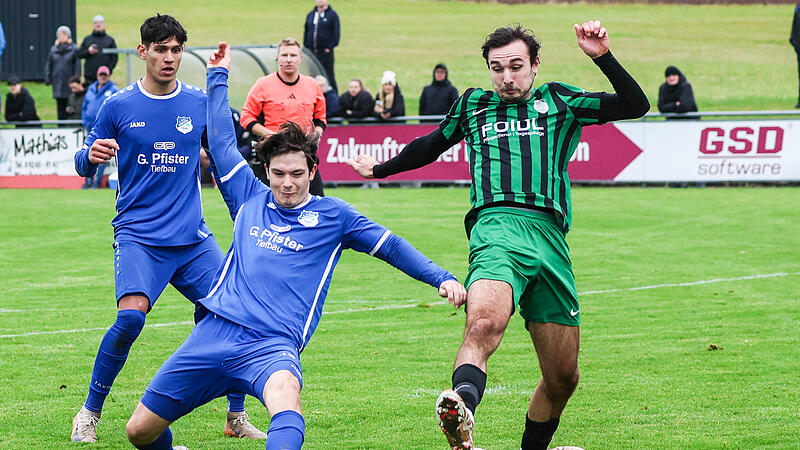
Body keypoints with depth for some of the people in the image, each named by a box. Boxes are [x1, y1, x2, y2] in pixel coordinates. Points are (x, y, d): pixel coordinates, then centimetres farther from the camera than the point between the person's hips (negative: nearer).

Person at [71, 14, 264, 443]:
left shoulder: (199, 102, 5)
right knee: (131, 314, -25)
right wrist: (90, 155, -16)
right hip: (137, 235, -3)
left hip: (192, 238, 3)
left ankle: (236, 418, 12)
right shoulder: (118, 106, 0)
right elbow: (83, 165, 4)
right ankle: (89, 414, -6)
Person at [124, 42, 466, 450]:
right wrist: (218, 77, 29)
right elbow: (222, 141, 25)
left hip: (273, 344, -3)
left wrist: (441, 278, 6)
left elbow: (389, 245, 15)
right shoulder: (250, 200, 16)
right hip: (215, 331, 3)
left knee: (284, 391, -41)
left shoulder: (332, 215, 11)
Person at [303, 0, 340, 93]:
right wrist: (305, 47, 10)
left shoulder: (332, 14, -1)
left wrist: (330, 47, -11)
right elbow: (306, 32, 19)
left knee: (328, 75, -5)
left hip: (325, 51, -5)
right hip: (311, 51, 5)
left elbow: (336, 33, -4)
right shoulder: (311, 14, 14)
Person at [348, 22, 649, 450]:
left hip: (549, 236, 2)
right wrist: (380, 169, 54)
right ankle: (461, 415, -60)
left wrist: (602, 57, 3)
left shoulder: (558, 100, 21)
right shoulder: (472, 105, 25)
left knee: (563, 377, 4)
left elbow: (635, 105, 16)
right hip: (496, 226, -2)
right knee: (484, 321, -35)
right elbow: (430, 145, 43)